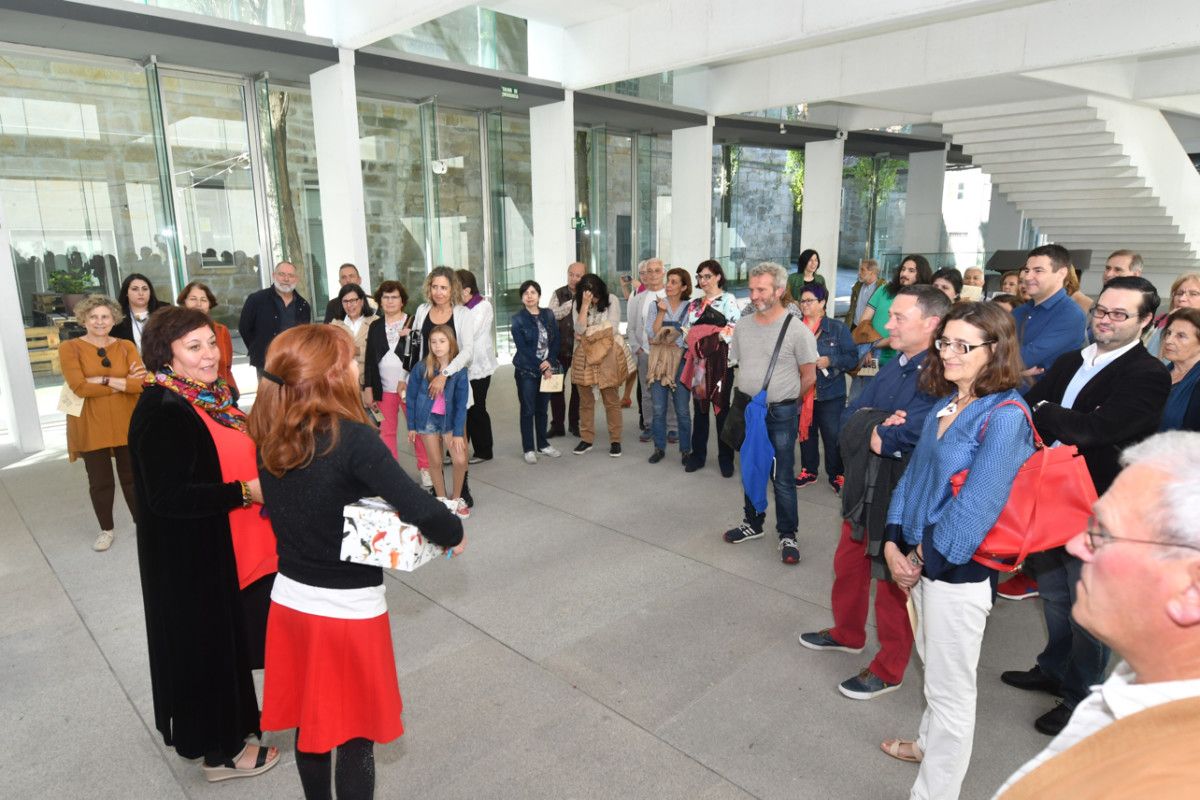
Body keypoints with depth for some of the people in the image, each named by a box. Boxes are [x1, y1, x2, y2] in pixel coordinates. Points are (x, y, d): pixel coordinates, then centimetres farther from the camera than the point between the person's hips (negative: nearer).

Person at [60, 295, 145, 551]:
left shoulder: (125, 346, 2)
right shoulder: (70, 348, -4)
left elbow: (141, 382, -11)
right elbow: (79, 387, -17)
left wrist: (103, 380, -17)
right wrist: (124, 383, -14)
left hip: (126, 423, 1)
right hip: (91, 427, -1)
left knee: (131, 476, 12)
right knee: (100, 481, 9)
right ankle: (106, 529, 26)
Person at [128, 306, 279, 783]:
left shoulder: (213, 395, 5)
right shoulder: (161, 412, -22)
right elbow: (168, 496, -25)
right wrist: (247, 491, -23)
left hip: (236, 548, 8)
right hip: (196, 559, -8)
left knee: (232, 640, 21)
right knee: (209, 645, 8)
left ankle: (233, 720, 42)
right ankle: (219, 750, 27)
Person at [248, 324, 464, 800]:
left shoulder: (270, 437, -3)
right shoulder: (350, 437, -24)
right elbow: (419, 509, -29)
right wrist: (453, 534, -9)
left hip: (290, 598, 6)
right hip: (349, 609, -6)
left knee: (309, 720, 24)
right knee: (355, 732, 14)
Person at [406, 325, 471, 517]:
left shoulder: (459, 370, -12)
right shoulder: (421, 368, -11)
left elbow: (461, 404, -9)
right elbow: (412, 397, -1)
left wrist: (458, 433, -12)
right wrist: (411, 426, 1)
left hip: (450, 418, 0)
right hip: (428, 418, 0)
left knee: (460, 460, -10)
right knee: (435, 463, 7)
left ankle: (457, 498, 14)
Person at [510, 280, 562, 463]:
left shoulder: (548, 315, 7)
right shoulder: (517, 319, -4)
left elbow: (555, 341, 3)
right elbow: (522, 348, -10)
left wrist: (550, 362, -12)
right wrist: (541, 368, -13)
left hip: (547, 369, 3)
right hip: (526, 371, -3)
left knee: (542, 409, 12)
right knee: (528, 410, 2)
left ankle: (543, 444, 24)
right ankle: (528, 449, 9)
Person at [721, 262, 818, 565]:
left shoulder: (797, 331, -13)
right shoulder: (742, 327, 4)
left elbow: (808, 377, -6)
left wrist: (782, 399, 1)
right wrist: (749, 397, 8)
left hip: (781, 414, -5)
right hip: (747, 410, 5)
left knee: (782, 478, 2)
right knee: (750, 469, 17)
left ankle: (787, 535, 18)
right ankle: (752, 523, 34)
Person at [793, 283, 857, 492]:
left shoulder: (837, 328, -5)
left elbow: (852, 357, -5)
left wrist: (830, 361, -19)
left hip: (830, 393, -3)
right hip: (803, 393, 3)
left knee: (833, 436, 3)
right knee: (806, 432, 14)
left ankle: (836, 475, 21)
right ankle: (809, 471, 31)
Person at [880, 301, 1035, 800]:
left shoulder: (1005, 416, -19)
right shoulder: (946, 403, 6)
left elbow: (976, 506, -22)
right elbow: (915, 473, 7)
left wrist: (923, 558, -13)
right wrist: (894, 543, -1)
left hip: (959, 570, -7)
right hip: (919, 558, 8)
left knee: (950, 686, 8)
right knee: (933, 663, 26)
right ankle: (930, 743, 48)